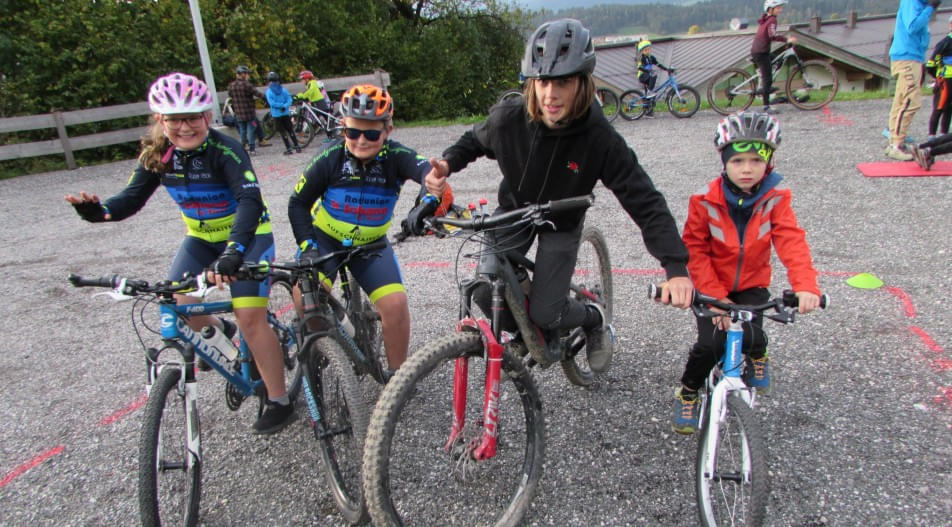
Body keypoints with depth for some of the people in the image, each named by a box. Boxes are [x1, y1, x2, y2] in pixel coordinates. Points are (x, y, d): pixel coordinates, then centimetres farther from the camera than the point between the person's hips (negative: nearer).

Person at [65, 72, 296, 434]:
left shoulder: (225, 150, -26)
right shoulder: (157, 155, -8)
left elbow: (250, 200, -39)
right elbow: (133, 197, -9)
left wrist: (234, 252, -53)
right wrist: (100, 210, -33)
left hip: (248, 236, -6)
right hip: (201, 238, 6)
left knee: (250, 317, -15)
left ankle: (280, 402, -1)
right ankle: (218, 330, 24)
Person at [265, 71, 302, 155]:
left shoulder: (269, 91, -6)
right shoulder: (283, 89, 2)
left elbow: (271, 103, -14)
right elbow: (289, 99, -4)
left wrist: (281, 106, -5)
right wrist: (284, 106, -11)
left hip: (276, 114, -3)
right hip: (286, 113, 3)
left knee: (282, 132, 2)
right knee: (290, 130, 13)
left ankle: (288, 149, -1)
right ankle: (297, 146, 12)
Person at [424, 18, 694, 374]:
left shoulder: (600, 140, -30)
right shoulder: (508, 118, -24)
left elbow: (645, 202, -27)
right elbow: (475, 141, 0)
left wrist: (676, 267, -36)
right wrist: (447, 163, -22)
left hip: (561, 224, -2)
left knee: (545, 314, -8)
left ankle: (596, 320, 26)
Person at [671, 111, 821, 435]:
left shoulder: (775, 201, -9)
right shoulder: (705, 203, -13)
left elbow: (792, 242, -21)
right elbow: (695, 251, -11)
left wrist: (805, 285, -38)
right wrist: (715, 296, -20)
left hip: (751, 286, 2)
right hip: (712, 289, -1)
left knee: (751, 337, -22)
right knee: (710, 344, -21)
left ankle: (757, 354, 20)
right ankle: (687, 394, 9)